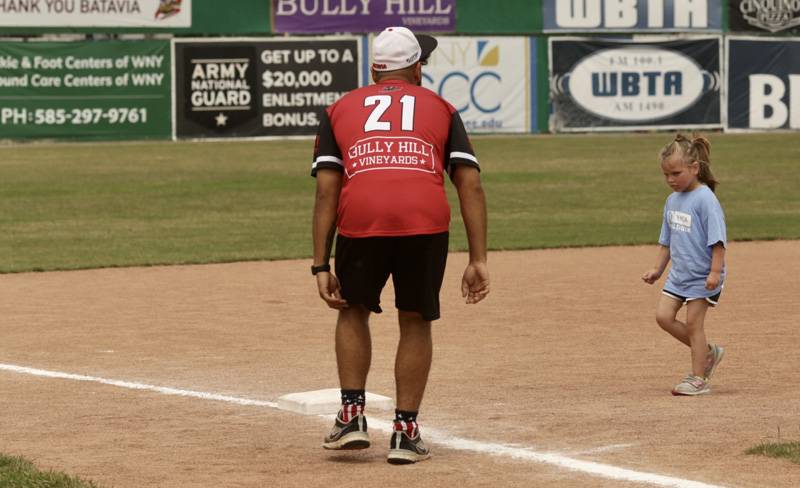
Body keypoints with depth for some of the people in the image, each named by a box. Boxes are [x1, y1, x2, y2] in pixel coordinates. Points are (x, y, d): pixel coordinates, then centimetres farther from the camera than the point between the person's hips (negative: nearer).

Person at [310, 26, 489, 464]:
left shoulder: (341, 110, 22)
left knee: (353, 310, 24)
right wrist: (478, 260, 7)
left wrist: (321, 267, 8)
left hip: (360, 223, 1)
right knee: (415, 322, 16)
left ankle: (352, 414, 15)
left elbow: (326, 191, 9)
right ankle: (405, 431, 14)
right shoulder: (440, 109, 21)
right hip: (425, 225, 0)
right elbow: (470, 185, 9)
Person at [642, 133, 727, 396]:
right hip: (678, 273, 8)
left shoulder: (705, 199, -16)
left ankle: (698, 379, 6)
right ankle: (708, 352, 18)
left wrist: (715, 271, -24)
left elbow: (717, 240, -19)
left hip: (702, 275, -8)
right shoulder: (672, 200, 8)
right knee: (664, 316, 2)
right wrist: (657, 269, 17)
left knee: (693, 322, -4)